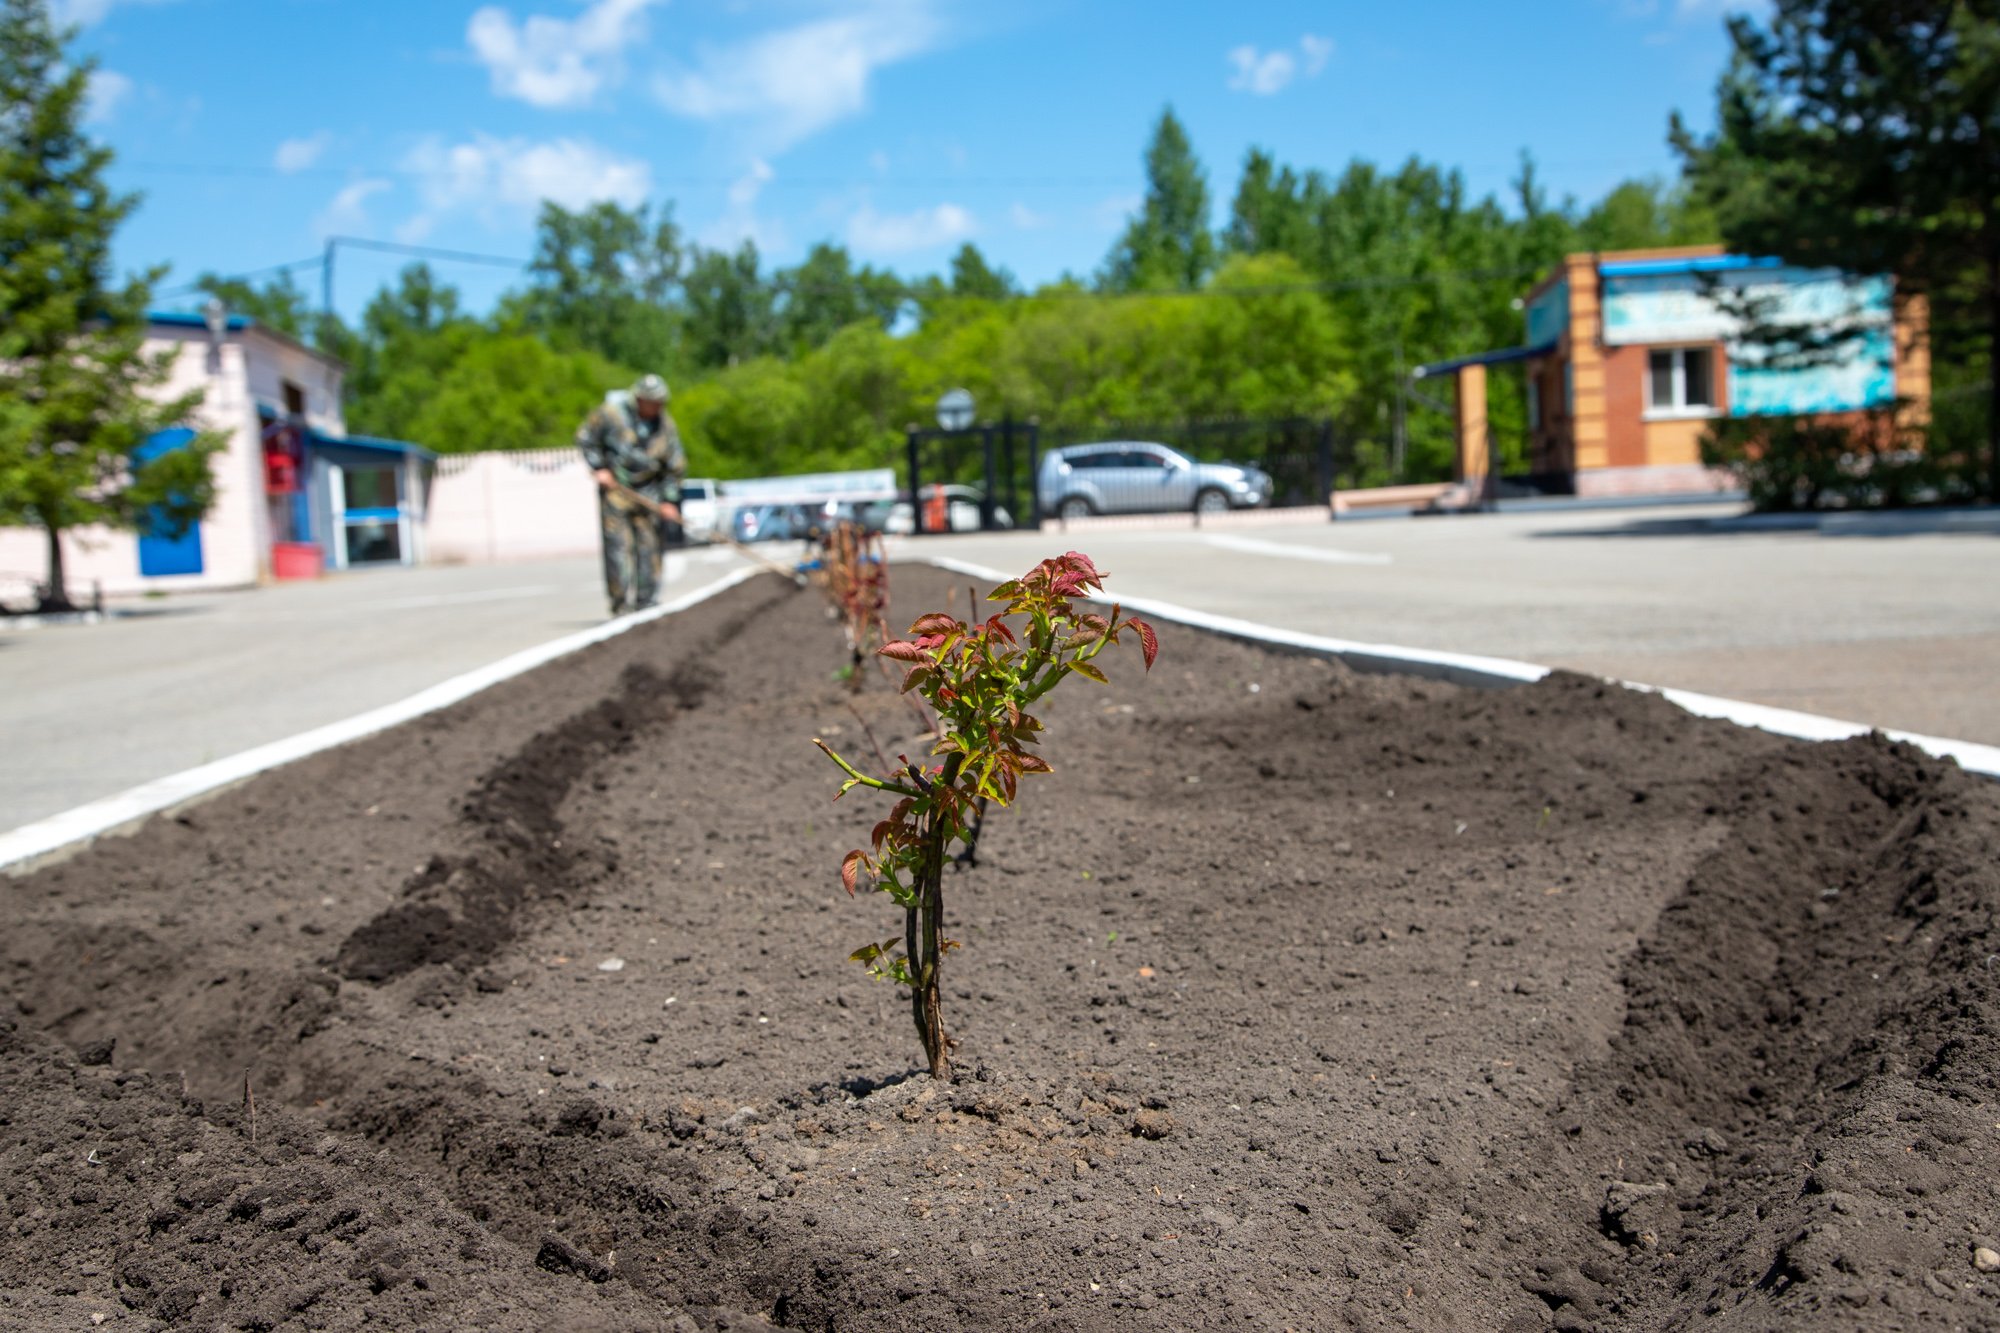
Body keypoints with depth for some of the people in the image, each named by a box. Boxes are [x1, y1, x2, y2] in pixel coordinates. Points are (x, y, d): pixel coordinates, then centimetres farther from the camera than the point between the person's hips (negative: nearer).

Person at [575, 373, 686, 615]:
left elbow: (676, 466, 7)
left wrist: (670, 501, 5)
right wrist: (598, 468, -6)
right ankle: (622, 603, -6)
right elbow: (585, 437, 3)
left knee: (649, 545, 0)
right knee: (618, 543, -9)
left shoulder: (665, 424, 0)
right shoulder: (611, 412, -10)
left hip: (647, 491, 3)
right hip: (614, 486, -3)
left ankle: (647, 602, 9)